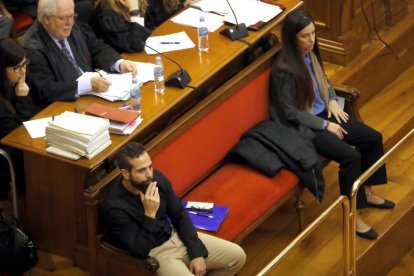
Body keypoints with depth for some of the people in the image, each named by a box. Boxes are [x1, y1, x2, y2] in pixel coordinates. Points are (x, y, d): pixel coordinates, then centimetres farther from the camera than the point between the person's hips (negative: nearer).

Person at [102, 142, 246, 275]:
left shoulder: (157, 177, -9)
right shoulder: (114, 207, -27)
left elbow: (180, 216, 4)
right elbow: (140, 251, -25)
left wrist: (196, 252, -4)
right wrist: (150, 213, -34)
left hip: (174, 236, 7)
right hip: (153, 254, -7)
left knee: (237, 256, 4)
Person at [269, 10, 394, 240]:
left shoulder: (310, 54, -2)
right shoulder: (284, 69, -26)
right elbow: (290, 112, -20)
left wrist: (332, 100, -1)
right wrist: (325, 125, -17)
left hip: (322, 114, 9)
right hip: (303, 127, -9)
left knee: (373, 138, 1)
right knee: (350, 156, -24)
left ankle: (366, 193, 19)